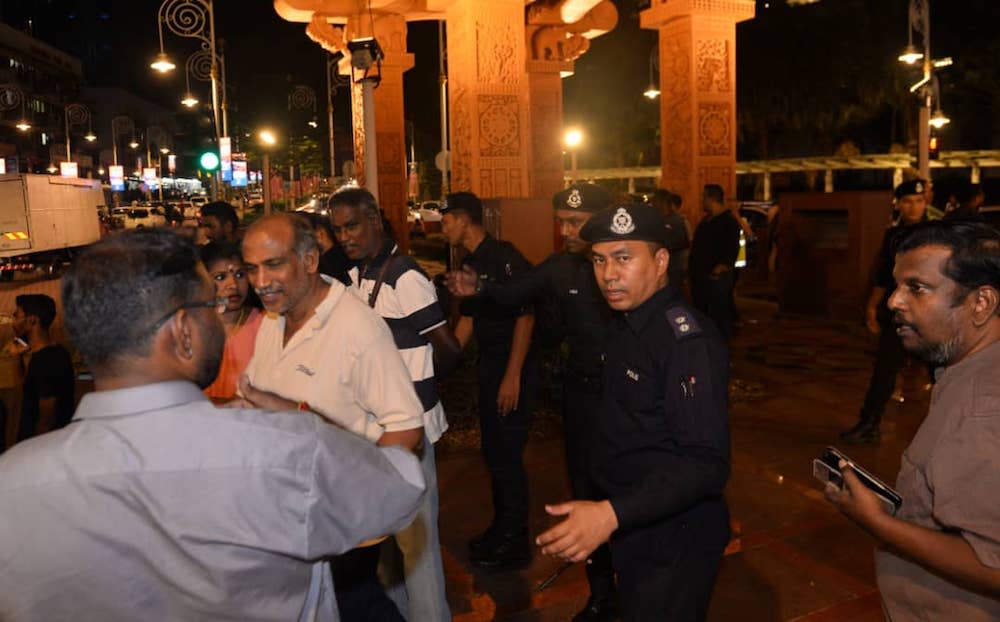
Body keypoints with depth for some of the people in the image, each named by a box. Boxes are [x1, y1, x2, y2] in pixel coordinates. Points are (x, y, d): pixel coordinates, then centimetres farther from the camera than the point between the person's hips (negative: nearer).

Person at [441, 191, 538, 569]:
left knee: (506, 453, -2)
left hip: (514, 367, -9)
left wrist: (513, 375, -21)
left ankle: (515, 542, 14)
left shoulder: (503, 256, -15)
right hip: (488, 364, 9)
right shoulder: (470, 264, 12)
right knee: (492, 449, 16)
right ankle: (501, 527, 32)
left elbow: (525, 315, -19)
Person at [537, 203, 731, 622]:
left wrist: (611, 513, -39)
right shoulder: (622, 323, 5)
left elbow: (706, 463, -31)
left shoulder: (688, 340, -24)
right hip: (632, 529, 8)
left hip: (674, 542, -8)